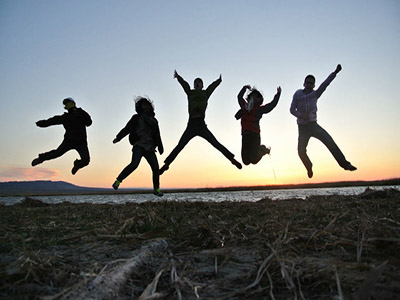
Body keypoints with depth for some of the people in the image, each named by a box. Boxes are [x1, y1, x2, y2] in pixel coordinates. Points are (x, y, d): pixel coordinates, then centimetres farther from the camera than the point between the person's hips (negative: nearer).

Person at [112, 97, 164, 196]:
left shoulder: (153, 120, 21)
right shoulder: (137, 118, 10)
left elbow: (157, 136, 25)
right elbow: (127, 129, 3)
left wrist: (160, 147, 22)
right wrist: (118, 138, -8)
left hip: (150, 148, 4)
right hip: (139, 145, -4)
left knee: (155, 168, -4)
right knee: (134, 164, -25)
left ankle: (156, 189, 10)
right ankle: (118, 181, -14)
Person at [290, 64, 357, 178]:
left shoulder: (315, 94, 4)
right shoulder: (298, 94, 1)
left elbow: (325, 84, -7)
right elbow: (292, 109, -2)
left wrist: (335, 72, -18)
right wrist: (300, 115, -20)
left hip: (313, 125, 0)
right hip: (302, 127, 0)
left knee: (329, 141, -18)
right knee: (301, 151, -5)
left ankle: (345, 164, -16)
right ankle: (309, 167, 24)